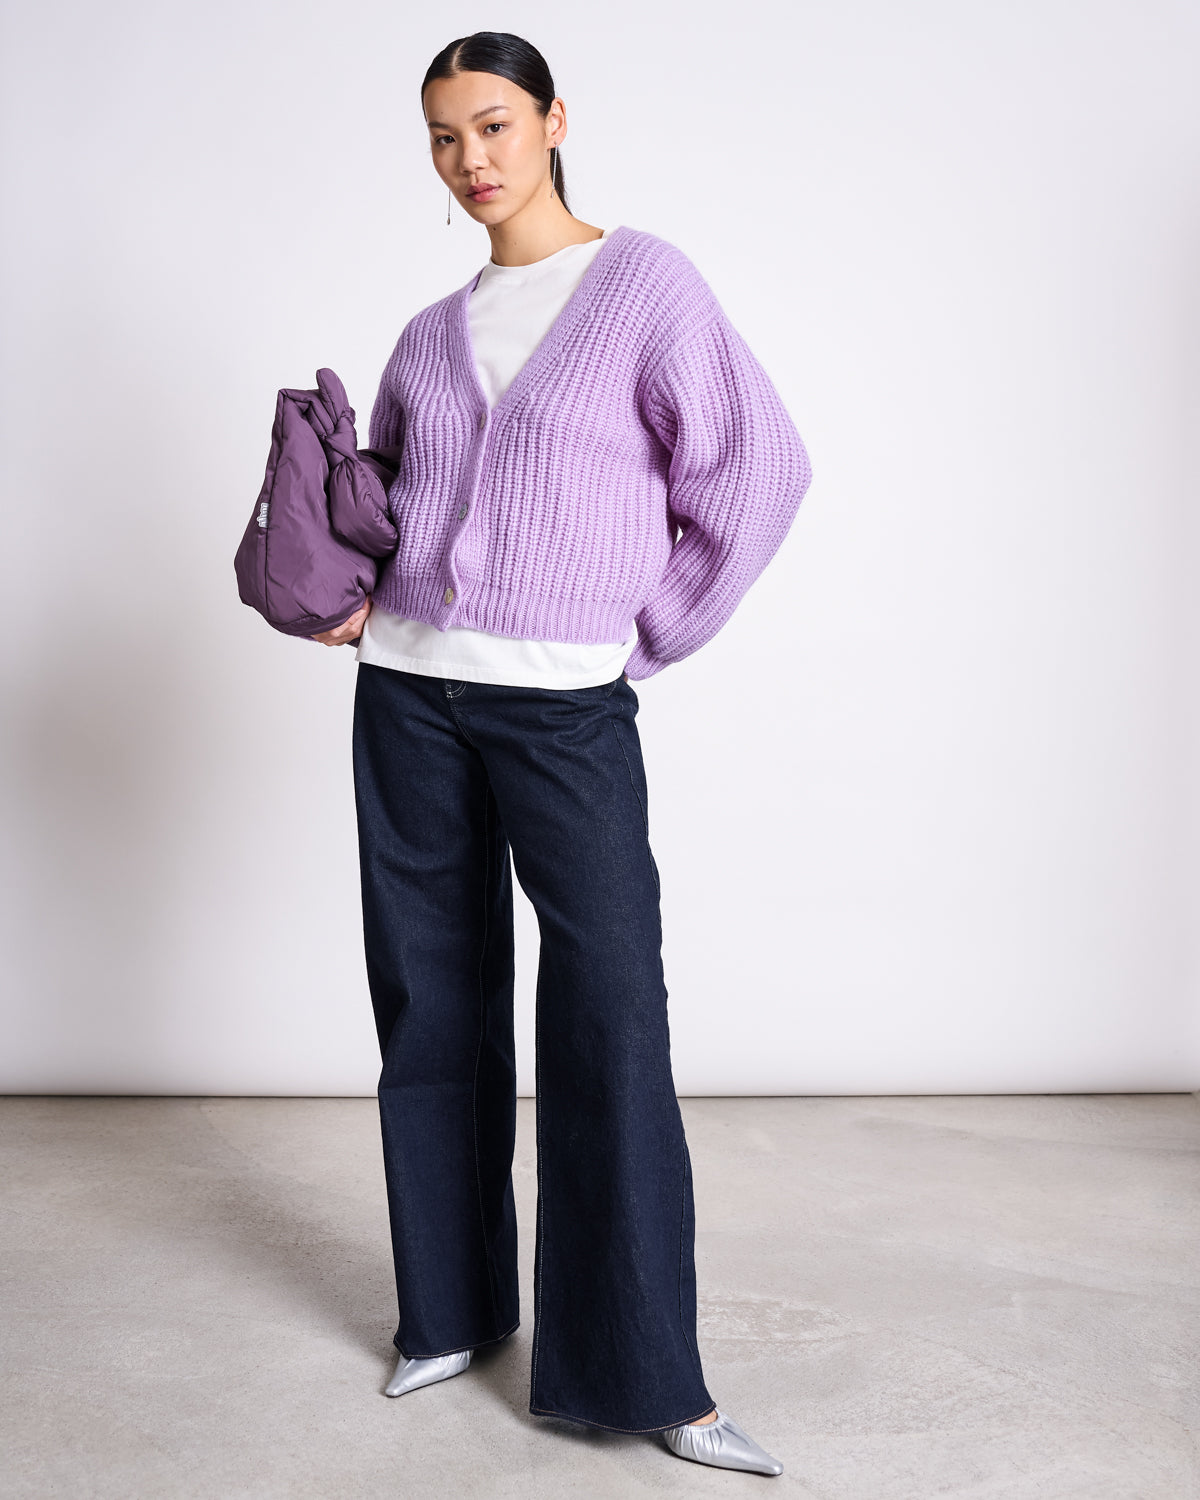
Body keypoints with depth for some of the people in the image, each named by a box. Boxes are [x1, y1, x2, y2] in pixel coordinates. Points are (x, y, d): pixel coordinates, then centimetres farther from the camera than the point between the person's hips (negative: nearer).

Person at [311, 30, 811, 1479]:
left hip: (567, 706, -5)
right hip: (410, 692, 5)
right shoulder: (431, 336, 13)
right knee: (433, 1005, 9)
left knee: (611, 1020, -8)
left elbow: (757, 468, -5)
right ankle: (451, 1308, 24)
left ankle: (643, 1376, 2)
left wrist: (649, 637, -3)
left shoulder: (643, 280, -1)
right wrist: (356, 591, 7)